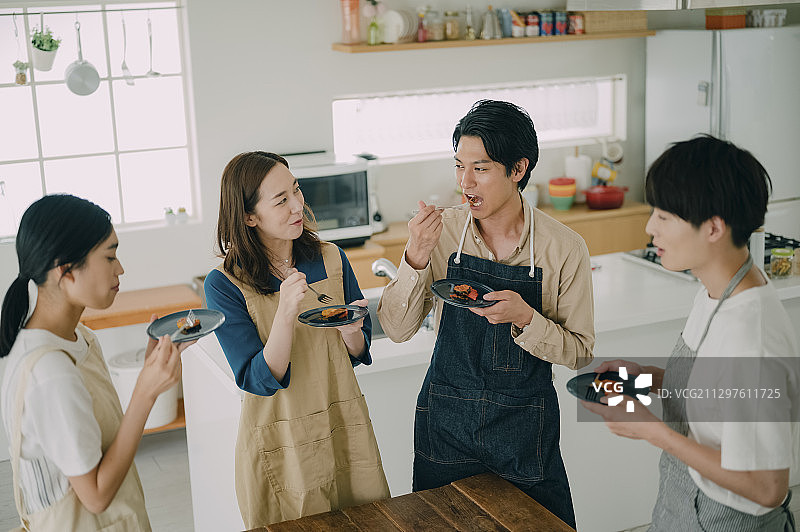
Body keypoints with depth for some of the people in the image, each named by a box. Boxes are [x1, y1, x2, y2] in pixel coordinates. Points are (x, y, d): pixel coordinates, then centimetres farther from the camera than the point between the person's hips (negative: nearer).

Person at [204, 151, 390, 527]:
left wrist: (351, 333, -17)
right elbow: (259, 380, -19)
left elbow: (360, 352, 6)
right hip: (279, 446, -3)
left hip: (345, 430, 4)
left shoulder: (330, 258, -3)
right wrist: (286, 313, -32)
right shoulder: (225, 284, -14)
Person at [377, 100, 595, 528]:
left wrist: (524, 318, -25)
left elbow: (579, 352, -7)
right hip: (445, 421, 2)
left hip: (525, 427, -1)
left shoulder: (564, 248, -13)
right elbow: (397, 328, -8)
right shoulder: (441, 231, -8)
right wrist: (416, 257, -23)